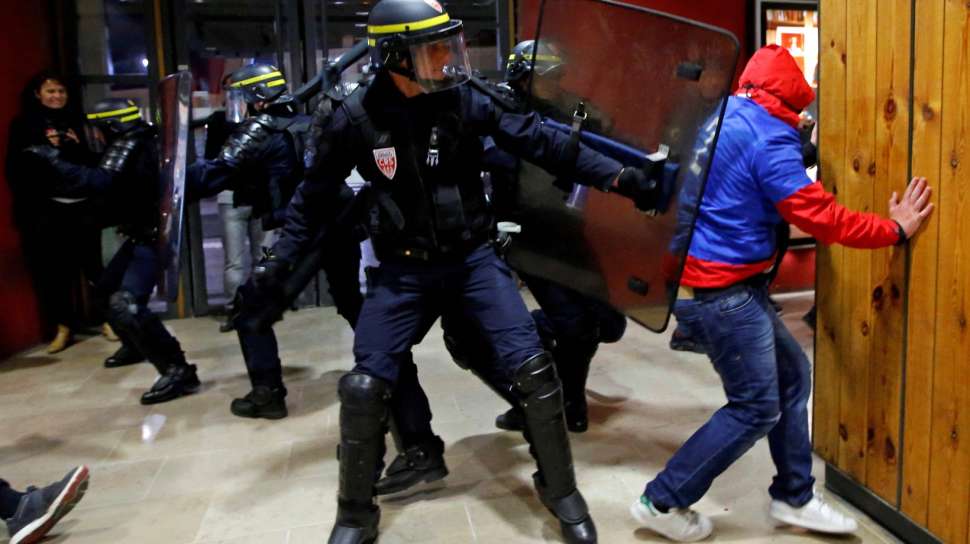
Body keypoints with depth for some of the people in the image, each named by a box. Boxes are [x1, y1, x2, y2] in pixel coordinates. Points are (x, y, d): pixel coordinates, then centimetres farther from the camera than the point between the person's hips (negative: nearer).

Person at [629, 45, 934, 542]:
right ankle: (662, 503, 9)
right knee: (756, 408, 0)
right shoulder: (768, 137, -16)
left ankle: (793, 497, 27)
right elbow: (821, 218, -18)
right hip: (720, 288, -10)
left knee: (792, 376, 16)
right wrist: (895, 230, -6)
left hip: (705, 278, 10)